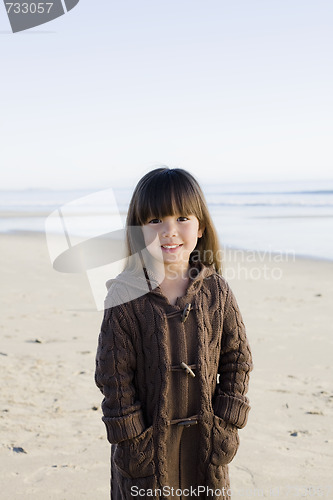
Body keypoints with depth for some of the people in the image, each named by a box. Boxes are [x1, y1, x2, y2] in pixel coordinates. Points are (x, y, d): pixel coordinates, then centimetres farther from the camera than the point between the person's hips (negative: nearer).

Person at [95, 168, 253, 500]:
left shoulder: (216, 290, -5)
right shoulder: (126, 297, -12)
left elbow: (237, 356, 2)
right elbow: (113, 375, -9)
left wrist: (227, 423, -3)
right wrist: (132, 440, -10)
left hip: (205, 437, 2)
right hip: (149, 438, -2)